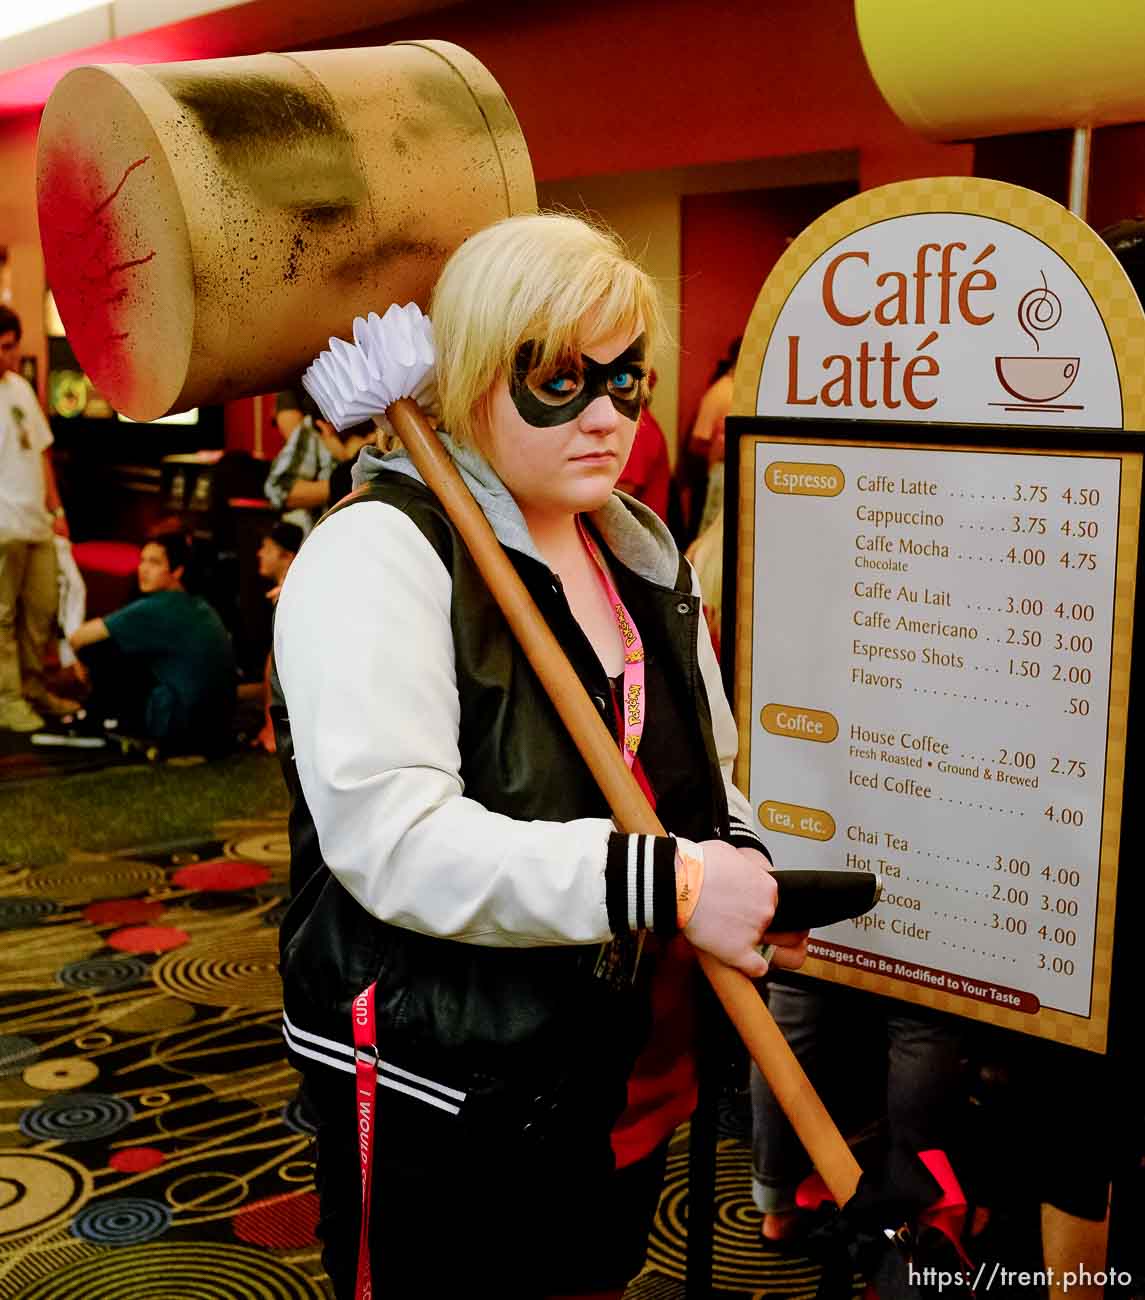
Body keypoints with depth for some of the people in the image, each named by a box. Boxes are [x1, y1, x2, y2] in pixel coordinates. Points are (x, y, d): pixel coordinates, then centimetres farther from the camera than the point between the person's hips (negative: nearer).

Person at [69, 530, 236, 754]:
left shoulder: (156, 608, -12)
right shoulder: (200, 607, 13)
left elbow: (77, 638, -7)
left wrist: (85, 661, 15)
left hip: (179, 730, -9)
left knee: (96, 646, -3)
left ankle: (108, 719, 14)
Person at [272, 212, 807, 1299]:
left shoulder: (644, 554, 8)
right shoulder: (380, 552, -17)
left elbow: (704, 782, 18)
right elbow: (391, 835, -28)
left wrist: (743, 865, -5)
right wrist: (660, 883, -31)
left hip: (625, 1077, 8)